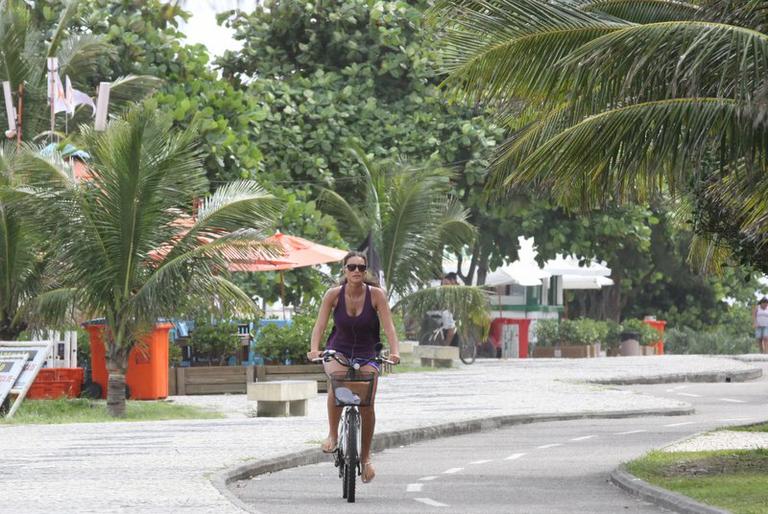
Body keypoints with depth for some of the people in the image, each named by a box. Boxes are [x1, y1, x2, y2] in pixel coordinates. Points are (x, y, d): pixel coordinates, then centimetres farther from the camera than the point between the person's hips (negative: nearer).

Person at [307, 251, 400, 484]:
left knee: (367, 403, -15)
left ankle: (365, 457, 4)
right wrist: (314, 349, -31)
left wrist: (394, 352, -32)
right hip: (338, 352, 0)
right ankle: (332, 434, -18)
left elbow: (389, 326, -15)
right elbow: (320, 325, -13)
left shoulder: (376, 294, -11)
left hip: (367, 355, 0)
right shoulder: (334, 294, -10)